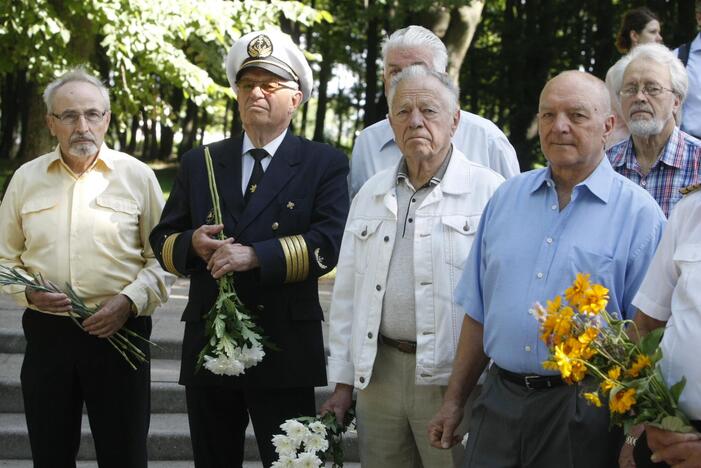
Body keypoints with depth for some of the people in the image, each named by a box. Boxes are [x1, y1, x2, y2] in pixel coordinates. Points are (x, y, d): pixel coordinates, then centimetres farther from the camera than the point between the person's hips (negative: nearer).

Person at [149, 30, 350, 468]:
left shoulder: (325, 164, 2)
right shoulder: (199, 163, 13)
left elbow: (327, 245, -12)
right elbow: (162, 241, 12)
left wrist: (255, 255, -23)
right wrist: (192, 243, -10)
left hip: (285, 349, -4)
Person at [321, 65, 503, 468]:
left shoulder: (489, 192, -5)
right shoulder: (371, 196, 13)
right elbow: (347, 294, 14)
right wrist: (342, 381, 11)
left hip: (453, 380, -5)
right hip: (379, 372, 5)